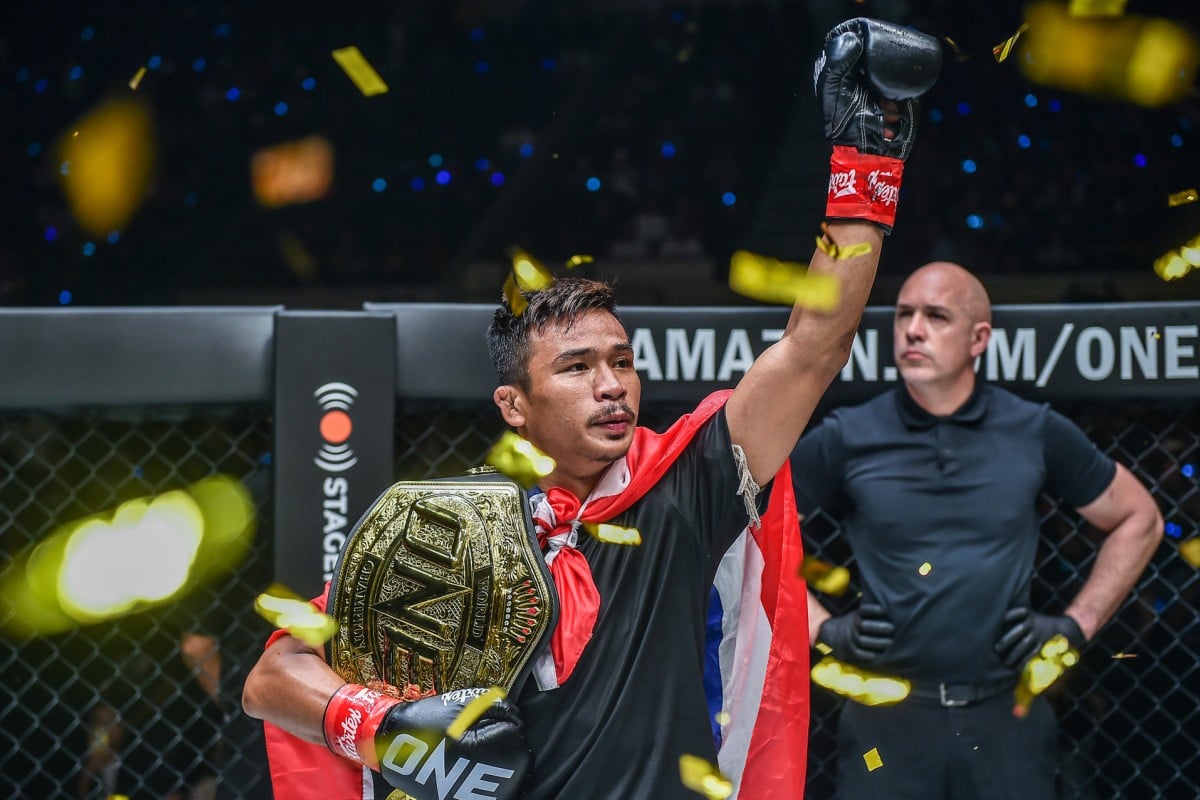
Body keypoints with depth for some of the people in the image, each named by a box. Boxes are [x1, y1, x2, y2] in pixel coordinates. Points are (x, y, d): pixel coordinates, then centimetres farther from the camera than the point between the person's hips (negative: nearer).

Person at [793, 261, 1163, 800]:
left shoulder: (1036, 433, 3)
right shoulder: (848, 439, 1)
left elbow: (1137, 520, 15)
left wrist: (1077, 625, 7)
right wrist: (823, 629, -1)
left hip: (1005, 715, 1)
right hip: (888, 718, 0)